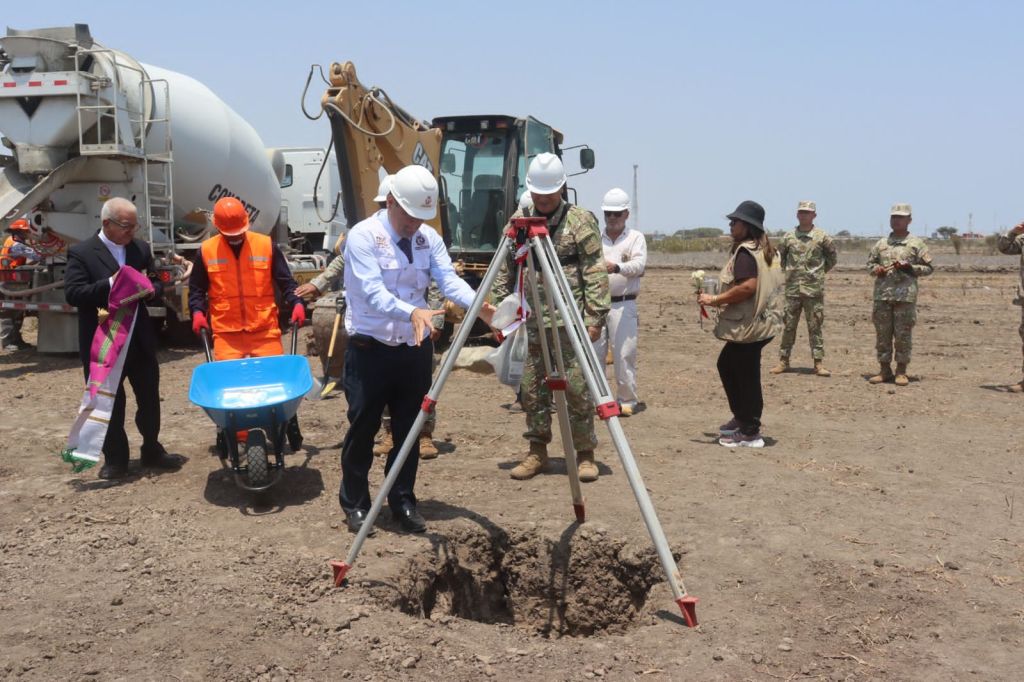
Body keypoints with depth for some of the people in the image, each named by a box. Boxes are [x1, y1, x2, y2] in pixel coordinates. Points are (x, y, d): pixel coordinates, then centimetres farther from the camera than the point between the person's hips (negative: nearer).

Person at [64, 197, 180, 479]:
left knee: (150, 398, 12)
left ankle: (152, 450, 26)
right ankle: (115, 458, 19)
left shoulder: (141, 249, 7)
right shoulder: (81, 253, -7)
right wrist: (111, 284, -24)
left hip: (140, 340, 4)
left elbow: (157, 285, 10)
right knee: (109, 403, 7)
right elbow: (72, 294, -15)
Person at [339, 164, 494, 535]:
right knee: (362, 430, 5)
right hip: (370, 350, -4)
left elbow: (449, 279, -8)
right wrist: (411, 312, -41)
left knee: (409, 429, 12)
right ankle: (354, 504, 22)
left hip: (415, 349, 5)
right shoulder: (363, 236, -12)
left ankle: (403, 502, 26)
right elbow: (372, 292, -24)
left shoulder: (429, 238, 6)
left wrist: (478, 305, -28)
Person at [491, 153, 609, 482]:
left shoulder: (581, 220, -2)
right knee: (532, 388, 6)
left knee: (577, 387, -3)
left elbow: (596, 273, -5)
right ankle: (537, 452, 18)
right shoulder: (518, 220, 10)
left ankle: (585, 454, 10)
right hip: (534, 322, 4)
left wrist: (595, 316, -12)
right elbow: (505, 270, 14)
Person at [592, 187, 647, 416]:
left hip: (623, 305, -3)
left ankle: (627, 400, 10)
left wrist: (617, 267, -32)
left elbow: (639, 265, -13)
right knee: (593, 353, 6)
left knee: (624, 355, -1)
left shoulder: (635, 237, 3)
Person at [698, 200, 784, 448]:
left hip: (749, 325, -10)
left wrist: (715, 300, -20)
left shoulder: (745, 252, -16)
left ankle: (750, 433, 7)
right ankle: (742, 418, 29)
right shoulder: (766, 249, 14)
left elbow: (748, 286, -27)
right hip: (762, 320, 11)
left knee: (746, 376, -2)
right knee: (726, 365, 21)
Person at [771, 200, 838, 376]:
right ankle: (783, 361, 13)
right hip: (792, 288, 2)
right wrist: (789, 271, 11)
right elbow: (780, 256, 19)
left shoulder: (822, 236, 0)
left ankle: (819, 363, 5)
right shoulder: (788, 236, 5)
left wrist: (820, 271, 8)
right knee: (788, 325, 6)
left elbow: (832, 257, 11)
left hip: (814, 289, -2)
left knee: (815, 327, 1)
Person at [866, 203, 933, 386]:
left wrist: (910, 268, -11)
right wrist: (876, 269, -1)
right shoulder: (881, 243, 14)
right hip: (882, 295, 3)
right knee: (882, 334, 5)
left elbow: (928, 268, 5)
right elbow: (870, 262, 21)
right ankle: (884, 370, 14)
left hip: (905, 295, -3)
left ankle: (901, 372, 7)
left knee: (903, 335, -2)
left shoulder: (916, 243, 5)